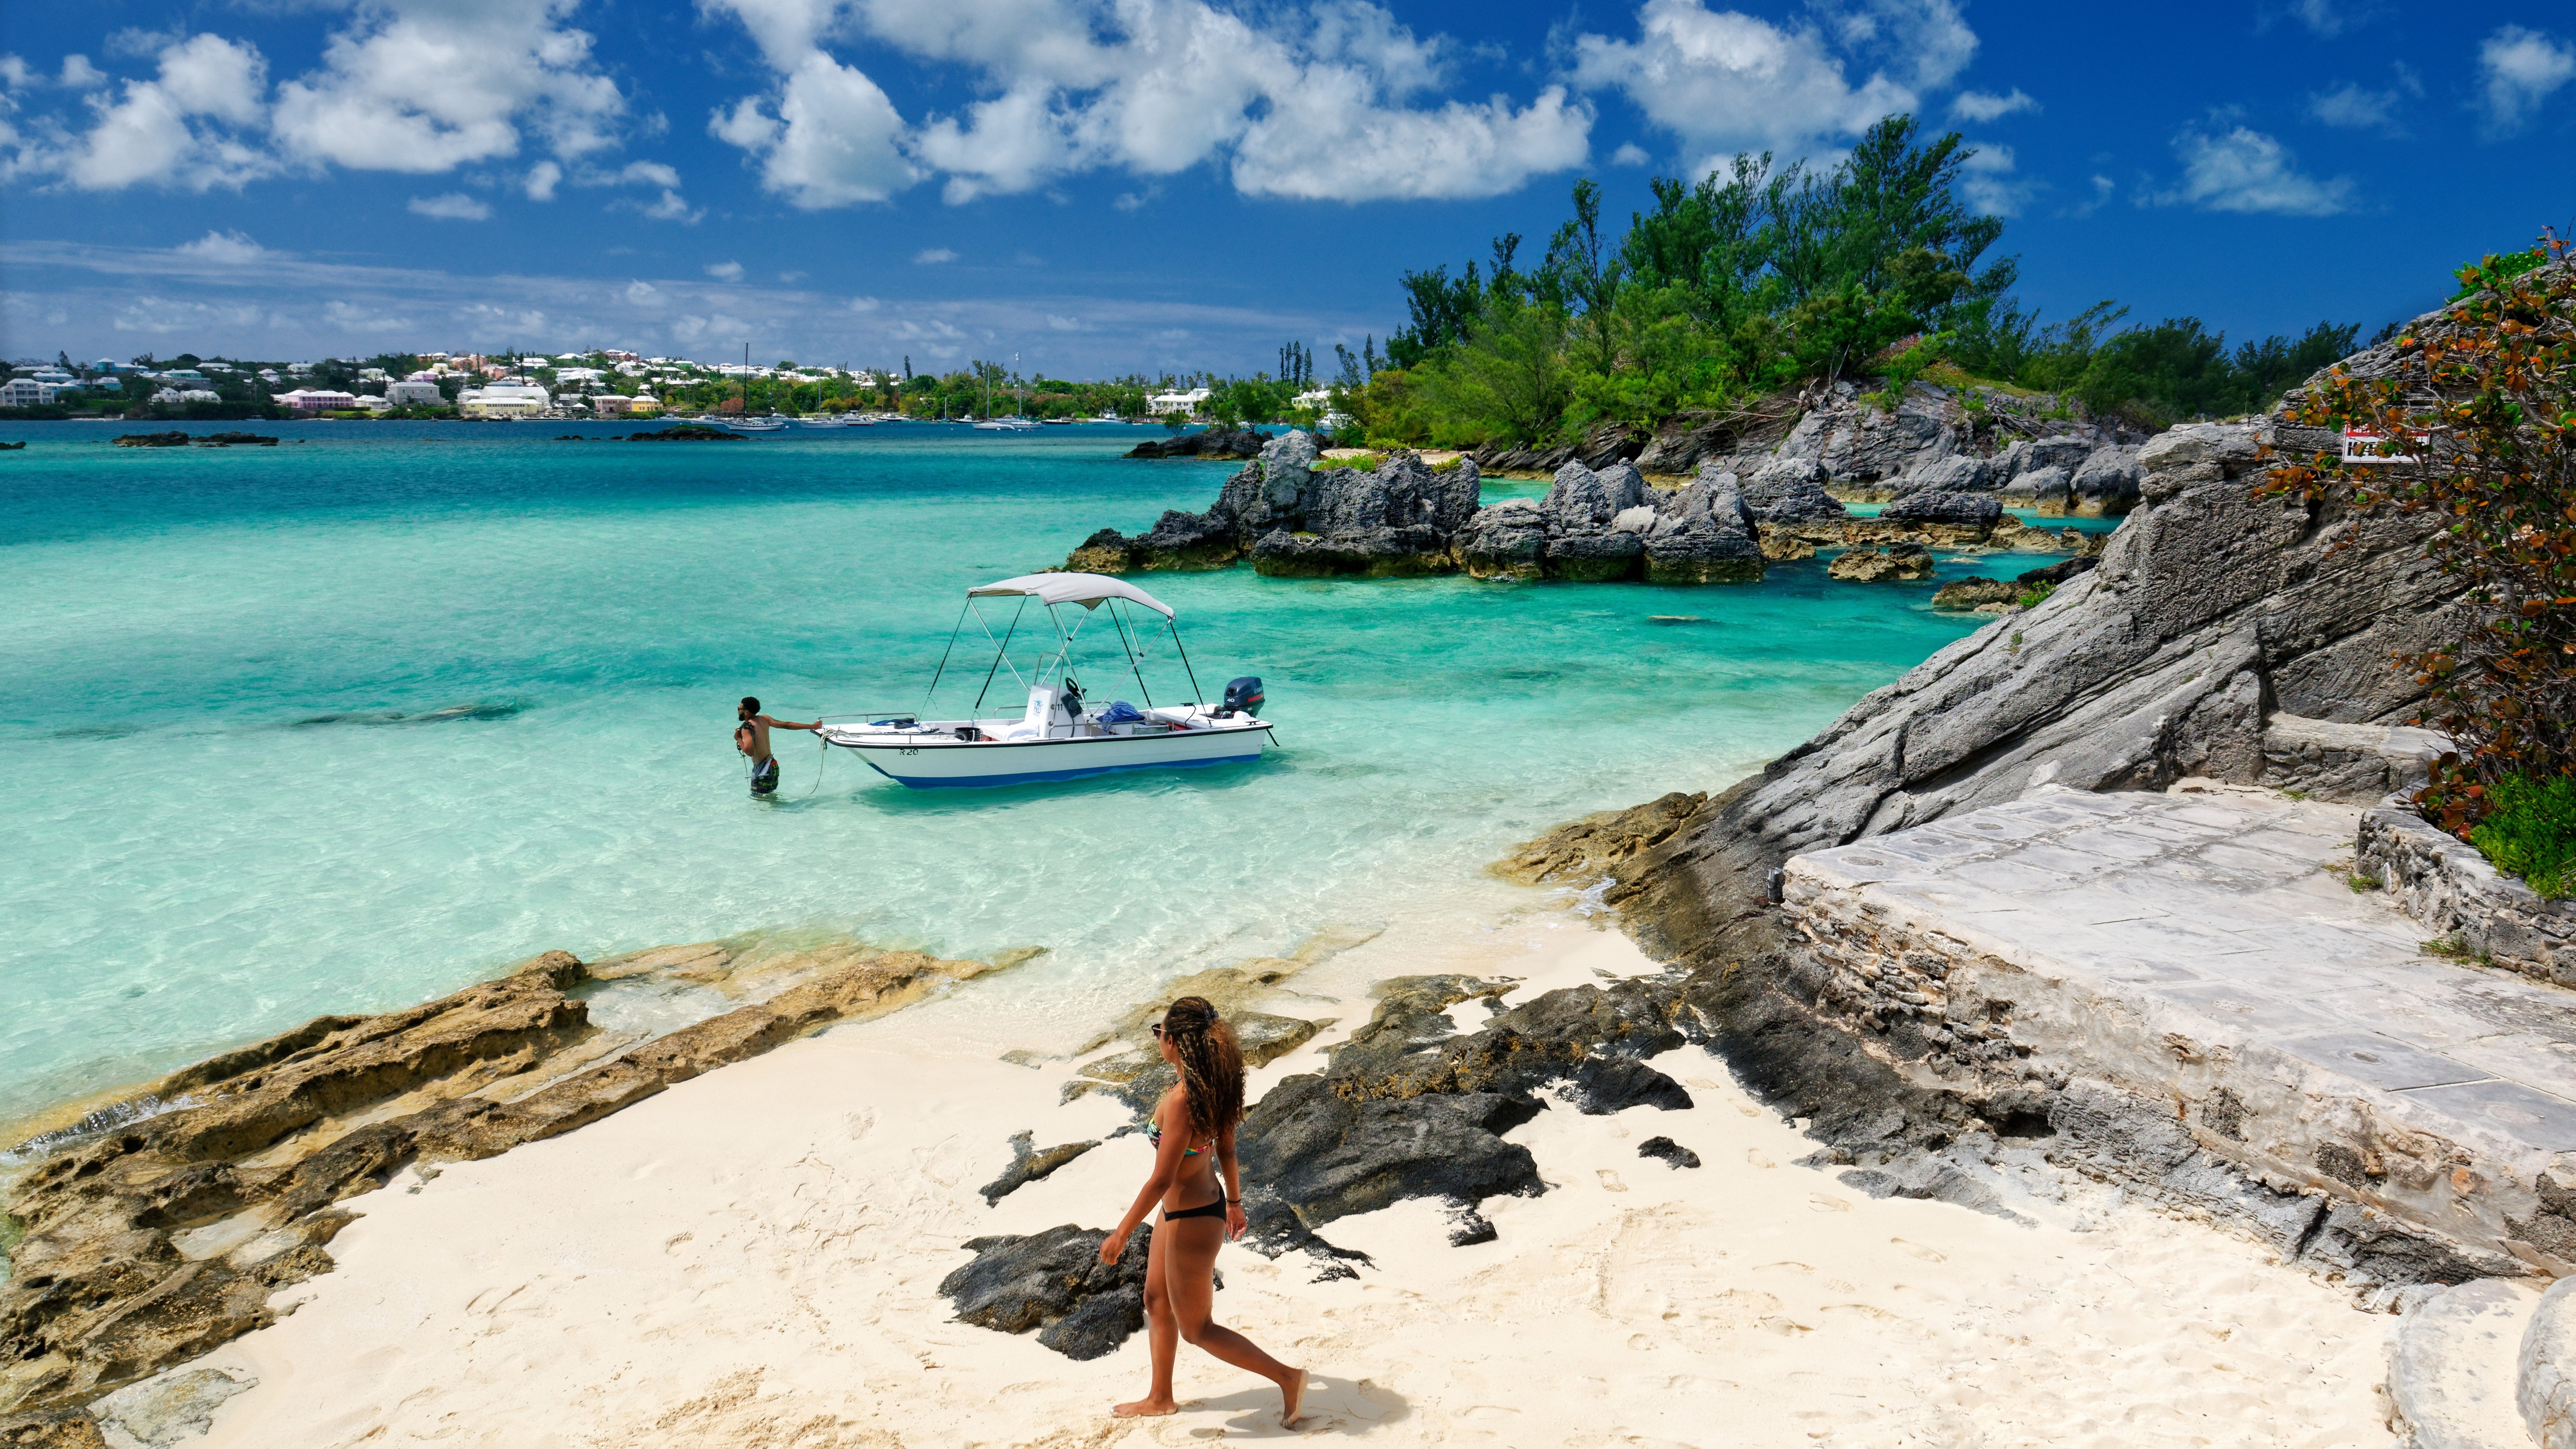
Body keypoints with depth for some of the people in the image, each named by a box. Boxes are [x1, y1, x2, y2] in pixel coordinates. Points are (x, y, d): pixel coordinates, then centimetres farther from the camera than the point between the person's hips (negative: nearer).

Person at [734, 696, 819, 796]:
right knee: (771, 795, 23)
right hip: (773, 765, 8)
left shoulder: (747, 727, -19)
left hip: (762, 770, -8)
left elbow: (749, 751, -29)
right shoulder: (764, 719, 3)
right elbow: (786, 725, 4)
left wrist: (739, 739, -12)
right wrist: (811, 727, 7)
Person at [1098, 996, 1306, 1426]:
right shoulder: (1213, 1085, -6)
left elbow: (1160, 1180, -28)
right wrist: (1234, 1202, 21)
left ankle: (1287, 1377, 16)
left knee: (1196, 1329, 11)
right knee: (1157, 1303, 25)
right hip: (1193, 1207, 9)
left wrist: (1122, 1234, -17)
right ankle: (1160, 1398, 43)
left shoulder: (1181, 1102, -32)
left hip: (1192, 1222, -9)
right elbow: (1226, 1149, 7)